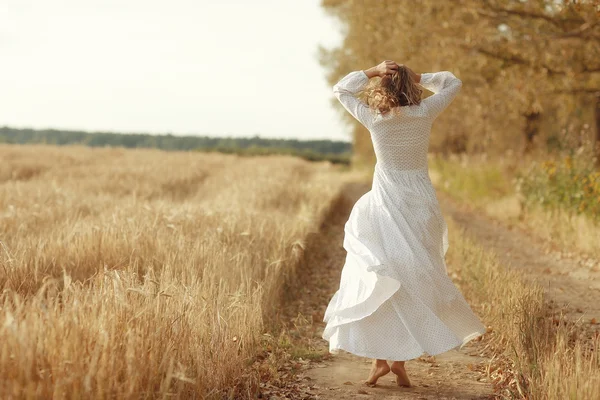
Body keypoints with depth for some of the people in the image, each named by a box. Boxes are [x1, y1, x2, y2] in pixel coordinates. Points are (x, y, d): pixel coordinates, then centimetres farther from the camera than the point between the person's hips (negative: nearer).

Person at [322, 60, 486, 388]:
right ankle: (399, 360, 9)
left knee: (379, 284, 7)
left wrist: (373, 71, -1)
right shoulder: (424, 114, -6)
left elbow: (340, 89, 9)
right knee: (414, 282, 9)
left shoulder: (373, 119, -8)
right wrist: (417, 78, 4)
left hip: (385, 207, -1)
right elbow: (453, 83, 13)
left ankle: (380, 358, 4)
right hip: (420, 205, 2)